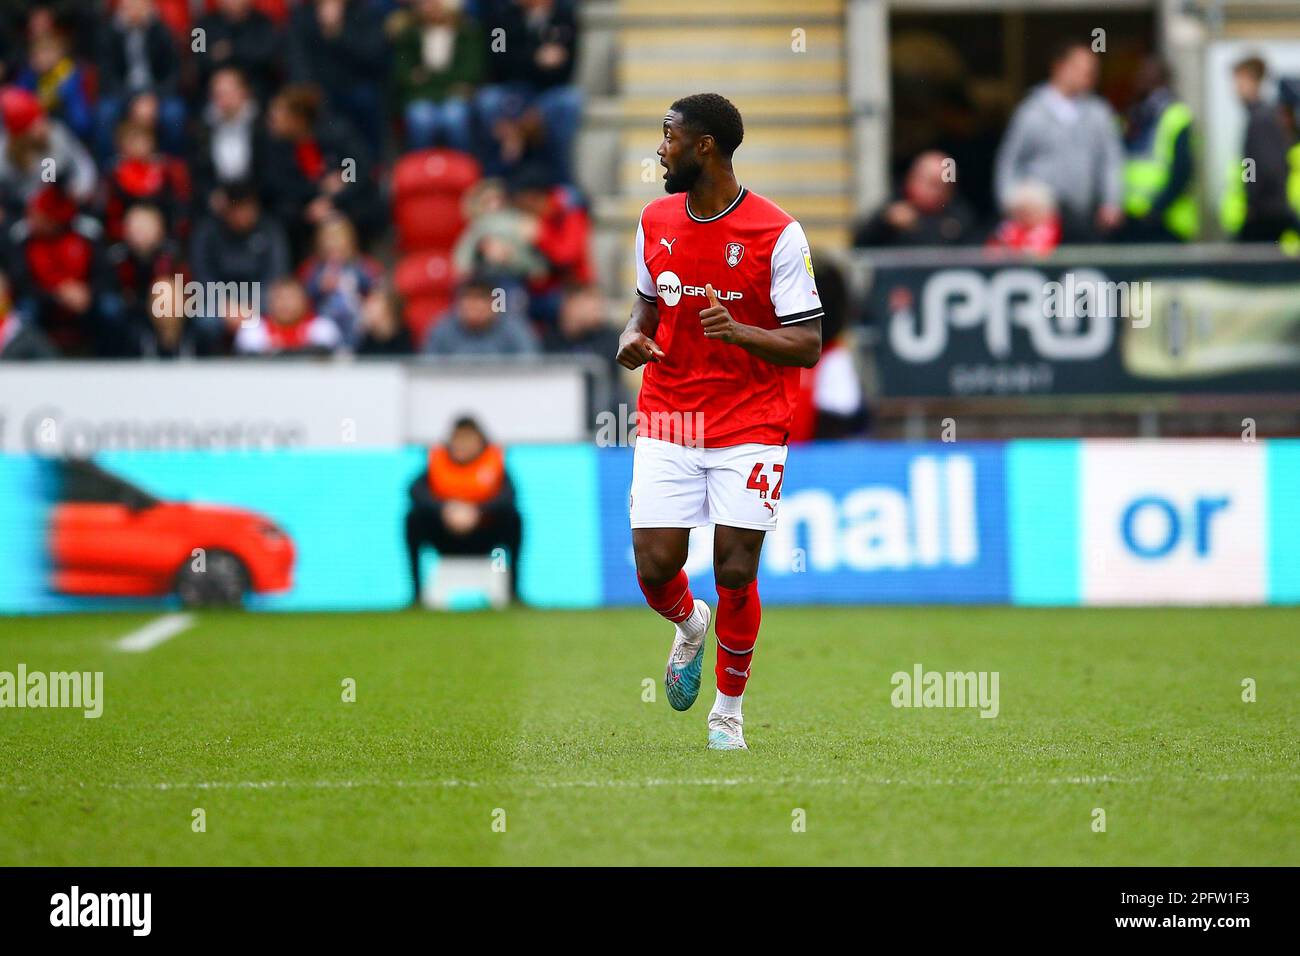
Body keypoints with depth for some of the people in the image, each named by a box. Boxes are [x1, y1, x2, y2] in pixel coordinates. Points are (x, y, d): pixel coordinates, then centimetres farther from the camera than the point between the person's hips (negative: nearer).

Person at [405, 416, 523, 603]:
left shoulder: (494, 459, -5)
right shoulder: (437, 459, -5)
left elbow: (508, 495, -21)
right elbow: (415, 490, -19)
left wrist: (477, 511, -37)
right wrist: (444, 509, -37)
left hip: (482, 538, 0)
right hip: (444, 538, 0)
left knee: (512, 516, -25)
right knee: (415, 517, -24)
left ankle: (513, 590, -19)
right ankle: (416, 591, -20)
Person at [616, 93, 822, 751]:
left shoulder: (777, 234, -10)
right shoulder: (656, 222, 5)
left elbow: (806, 346, -10)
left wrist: (739, 331, -27)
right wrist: (633, 336, -1)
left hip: (750, 424, -4)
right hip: (667, 420, 4)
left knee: (735, 574, -5)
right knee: (655, 565, -6)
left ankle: (728, 711, 15)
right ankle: (689, 626, 30)